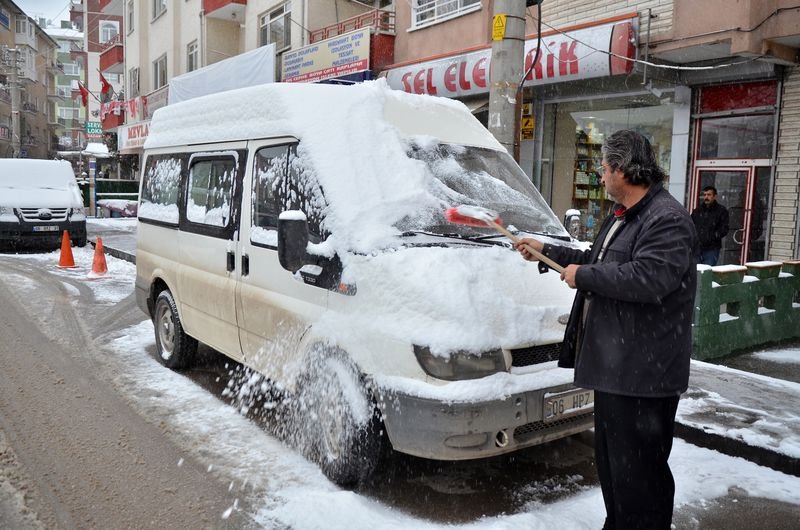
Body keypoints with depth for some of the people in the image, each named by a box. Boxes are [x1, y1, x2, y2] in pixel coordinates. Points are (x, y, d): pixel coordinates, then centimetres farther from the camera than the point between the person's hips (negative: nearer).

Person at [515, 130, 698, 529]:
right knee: (610, 460, 22)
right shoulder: (621, 217, 18)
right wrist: (546, 251, 30)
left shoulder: (668, 219, -17)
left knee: (637, 468, -2)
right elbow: (597, 261, 29)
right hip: (611, 364, 11)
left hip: (641, 373, -11)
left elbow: (646, 279, -30)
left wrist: (582, 276, -18)